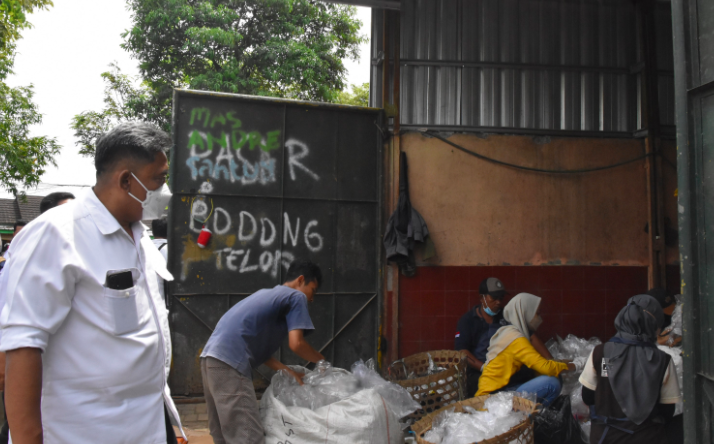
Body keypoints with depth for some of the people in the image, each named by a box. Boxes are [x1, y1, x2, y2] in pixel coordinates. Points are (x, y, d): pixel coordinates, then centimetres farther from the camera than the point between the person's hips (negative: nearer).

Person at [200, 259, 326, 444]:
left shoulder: (269, 294, 28)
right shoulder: (296, 296, 3)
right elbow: (296, 343, -8)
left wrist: (287, 371, 21)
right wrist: (321, 360, 10)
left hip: (212, 358, 10)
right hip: (229, 363, -10)